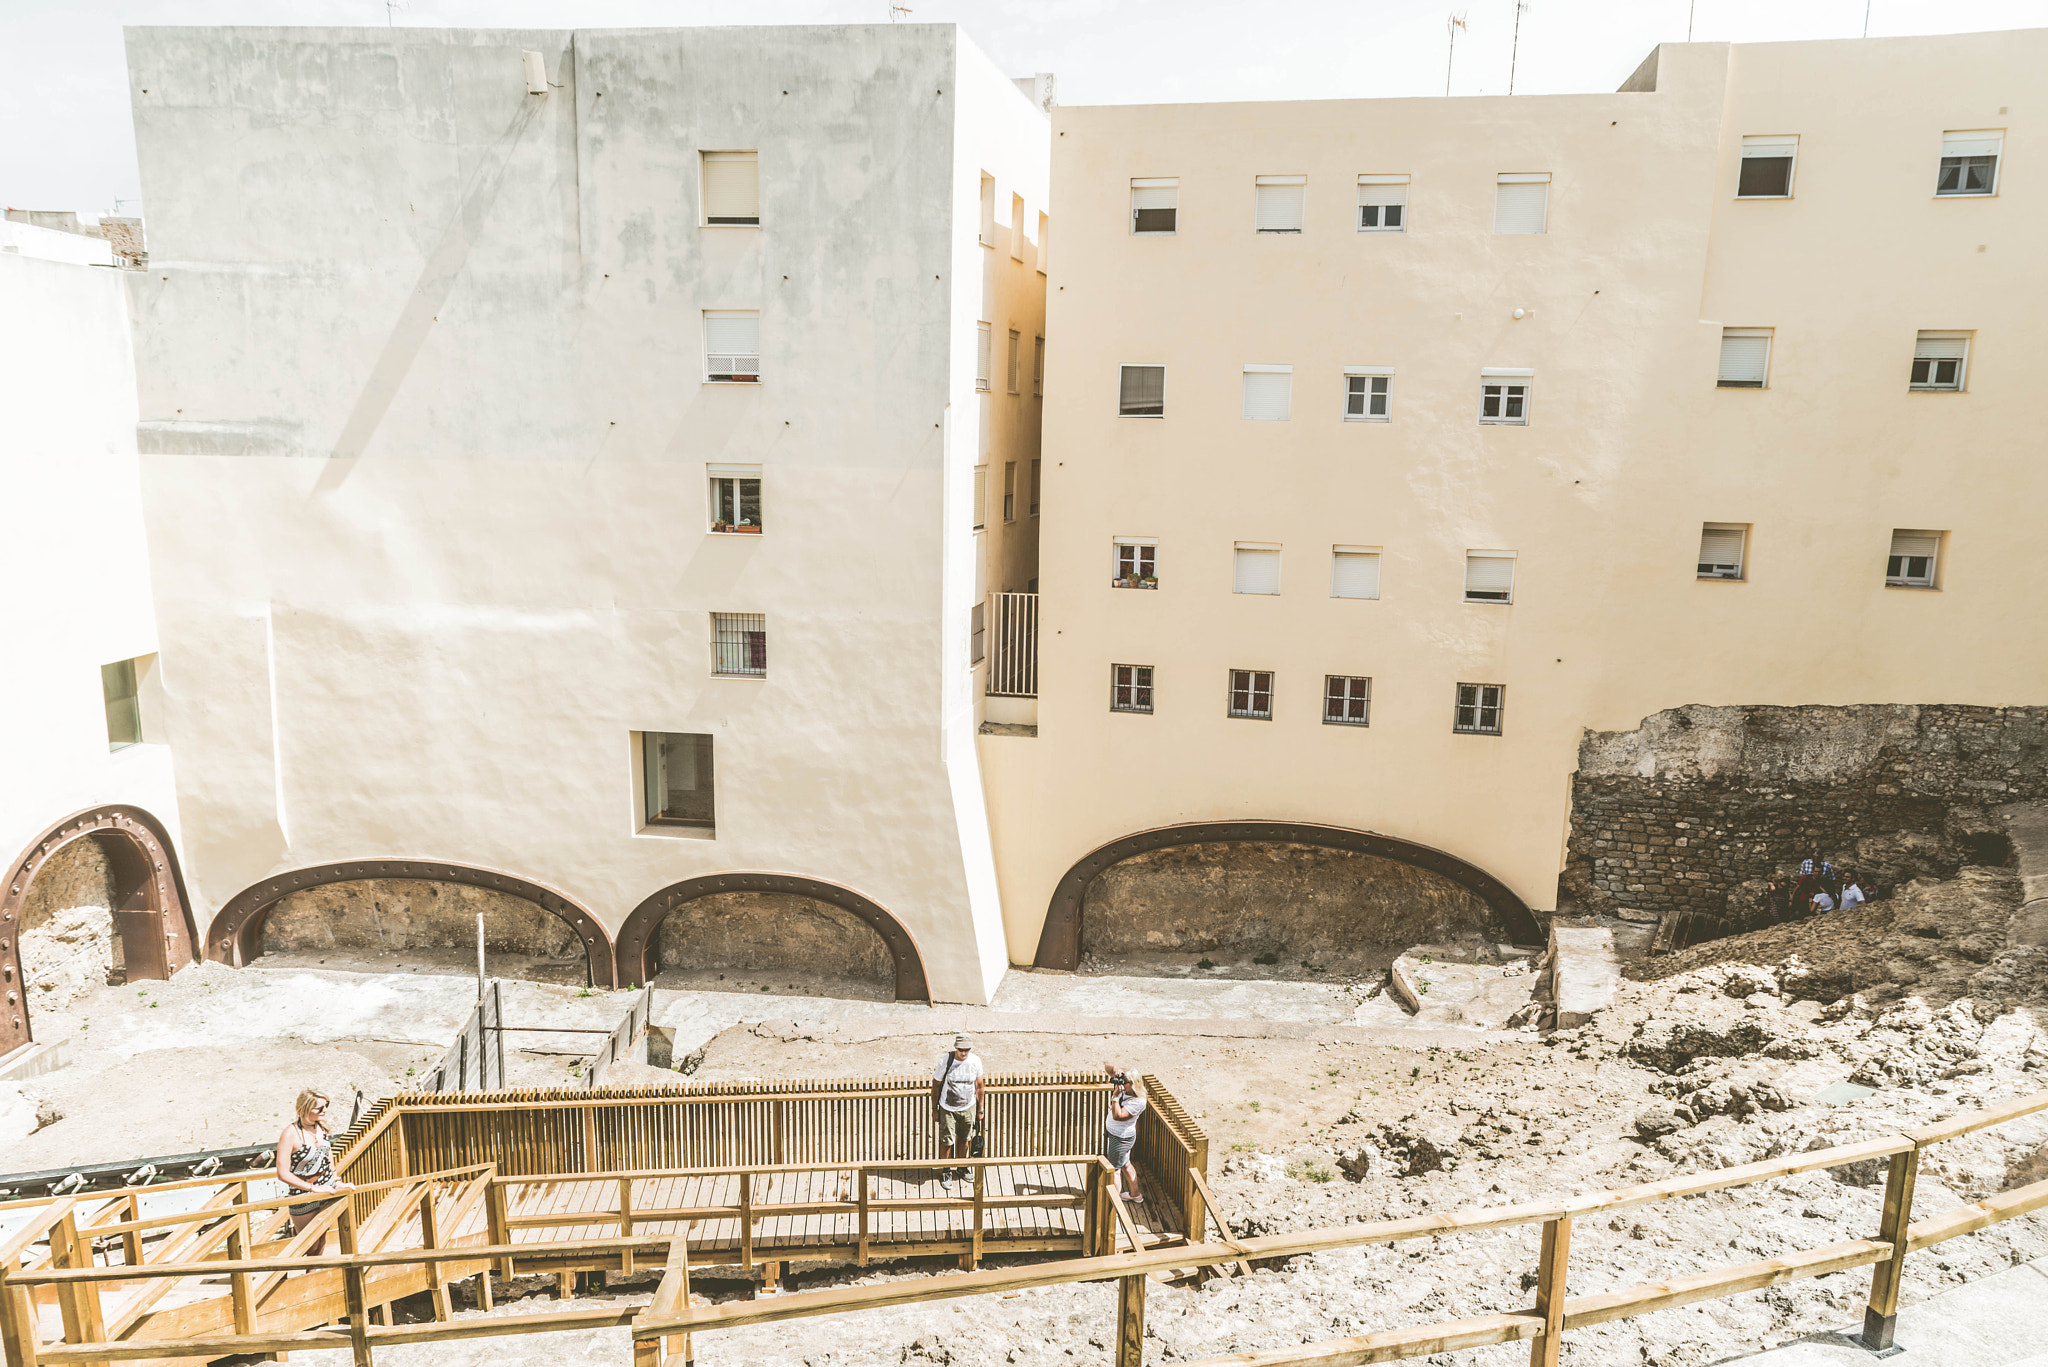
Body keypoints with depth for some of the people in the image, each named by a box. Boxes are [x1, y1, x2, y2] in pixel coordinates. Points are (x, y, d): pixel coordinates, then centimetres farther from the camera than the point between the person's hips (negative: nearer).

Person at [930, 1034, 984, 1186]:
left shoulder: (975, 1061, -11)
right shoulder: (945, 1061, -19)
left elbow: (979, 1086, 3)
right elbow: (936, 1085, -6)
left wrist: (980, 1109, 9)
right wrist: (934, 1109, -2)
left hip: (968, 1108, 2)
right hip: (948, 1109, -2)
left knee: (964, 1139, 15)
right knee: (947, 1141, 3)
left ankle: (961, 1168, 37)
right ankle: (946, 1171, 25)